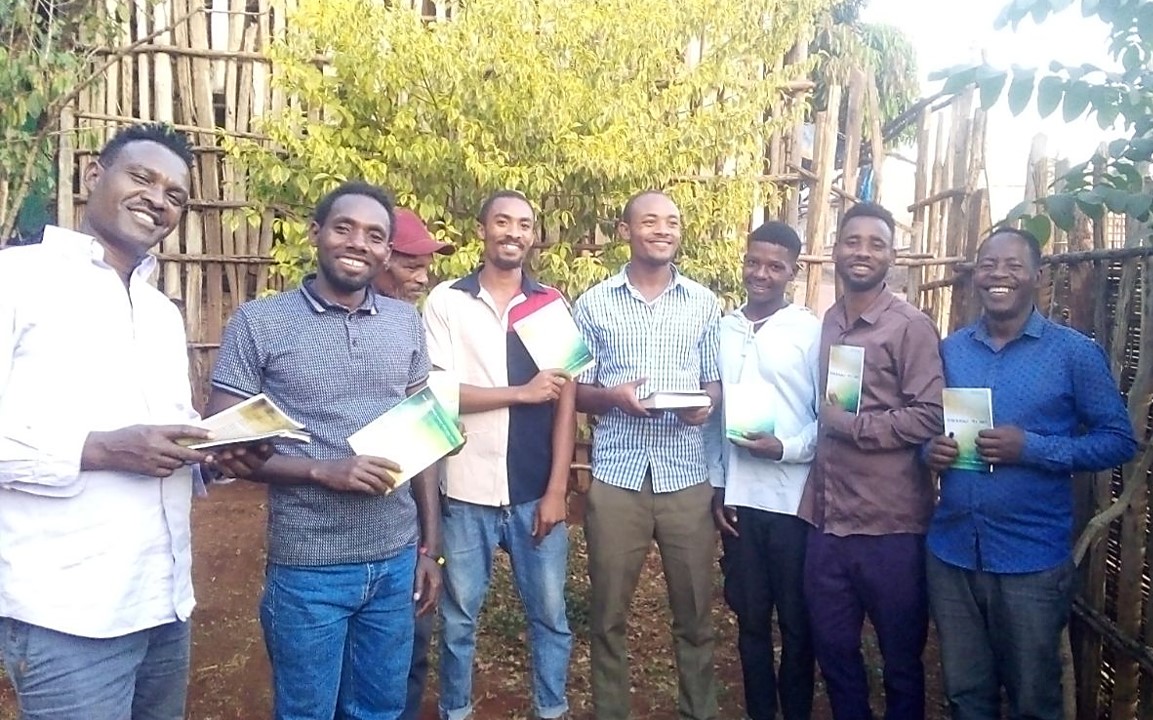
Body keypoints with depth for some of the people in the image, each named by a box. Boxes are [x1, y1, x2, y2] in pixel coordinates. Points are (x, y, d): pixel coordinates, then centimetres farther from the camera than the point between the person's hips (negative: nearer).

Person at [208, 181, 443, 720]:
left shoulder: (406, 323, 4)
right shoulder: (259, 323, -8)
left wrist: (431, 546, 7)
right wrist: (325, 471, -21)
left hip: (396, 560, 4)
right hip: (308, 568, -3)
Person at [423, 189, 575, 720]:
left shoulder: (551, 303, 4)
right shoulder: (446, 301, -1)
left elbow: (565, 400, 1)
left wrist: (557, 490, -4)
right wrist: (522, 392, -12)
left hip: (536, 492, 2)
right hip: (468, 492, -1)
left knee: (550, 614, 12)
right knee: (459, 618, 14)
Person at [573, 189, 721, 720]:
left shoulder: (705, 303, 8)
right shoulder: (594, 304, 3)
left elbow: (716, 382, 11)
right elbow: (576, 392, 4)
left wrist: (706, 403, -11)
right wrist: (614, 396, -16)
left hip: (687, 477, 1)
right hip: (616, 477, -1)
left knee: (694, 611, 11)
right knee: (608, 612, 9)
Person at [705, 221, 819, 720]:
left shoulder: (812, 331, -5)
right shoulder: (722, 330, 7)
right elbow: (710, 415, 9)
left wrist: (785, 448, -19)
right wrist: (716, 486, 5)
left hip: (795, 498, -3)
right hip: (737, 497, 3)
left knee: (797, 619, 11)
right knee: (750, 616, 14)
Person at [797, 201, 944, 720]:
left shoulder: (911, 326, -8)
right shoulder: (826, 323, 11)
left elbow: (930, 418, -15)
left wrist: (851, 424, -16)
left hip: (890, 525, -5)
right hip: (826, 520, 6)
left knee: (901, 658, 13)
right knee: (832, 649, 18)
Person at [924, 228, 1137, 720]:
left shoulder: (1074, 352, -6)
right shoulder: (948, 350, 5)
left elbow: (1119, 440, -5)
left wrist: (1032, 449, -19)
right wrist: (931, 450, -8)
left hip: (1032, 559, -3)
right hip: (950, 553, 3)